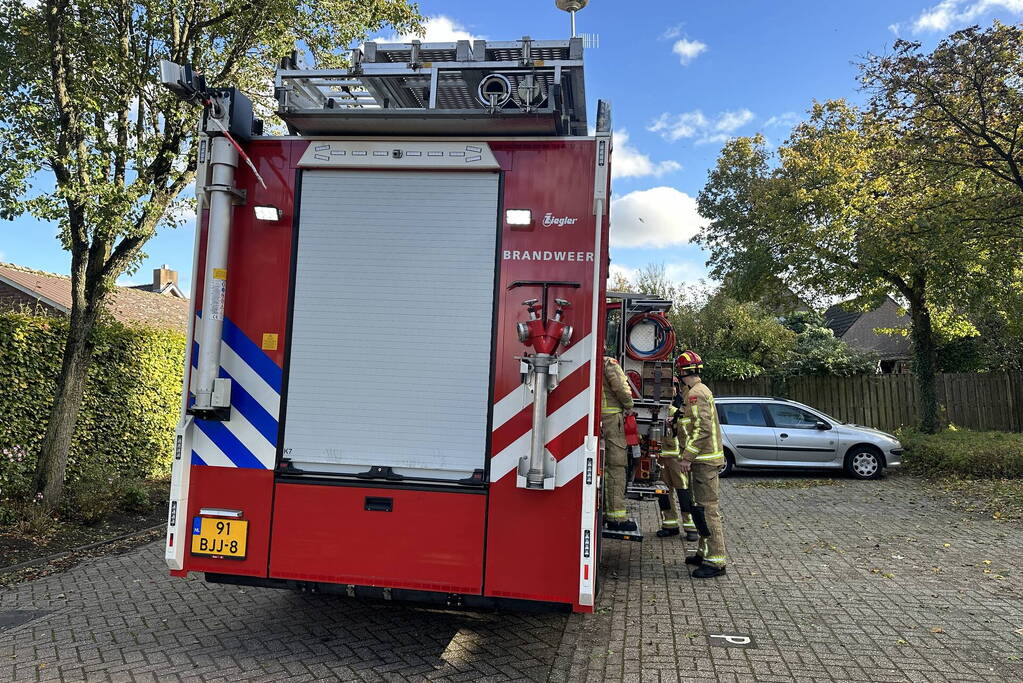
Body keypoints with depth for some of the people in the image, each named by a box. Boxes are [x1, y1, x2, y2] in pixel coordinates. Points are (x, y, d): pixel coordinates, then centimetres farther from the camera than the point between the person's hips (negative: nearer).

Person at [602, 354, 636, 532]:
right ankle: (616, 517, -3)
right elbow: (620, 387, -17)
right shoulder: (608, 363, -7)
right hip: (611, 417, -7)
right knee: (616, 467, -3)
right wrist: (629, 405, 1)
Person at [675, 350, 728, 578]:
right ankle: (704, 552, 25)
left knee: (708, 508, -8)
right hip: (707, 457, 11)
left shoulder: (695, 393, -15)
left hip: (704, 459, -11)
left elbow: (702, 429, -23)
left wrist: (687, 456, -20)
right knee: (705, 506, 16)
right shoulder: (701, 390, 17)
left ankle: (716, 561, -6)